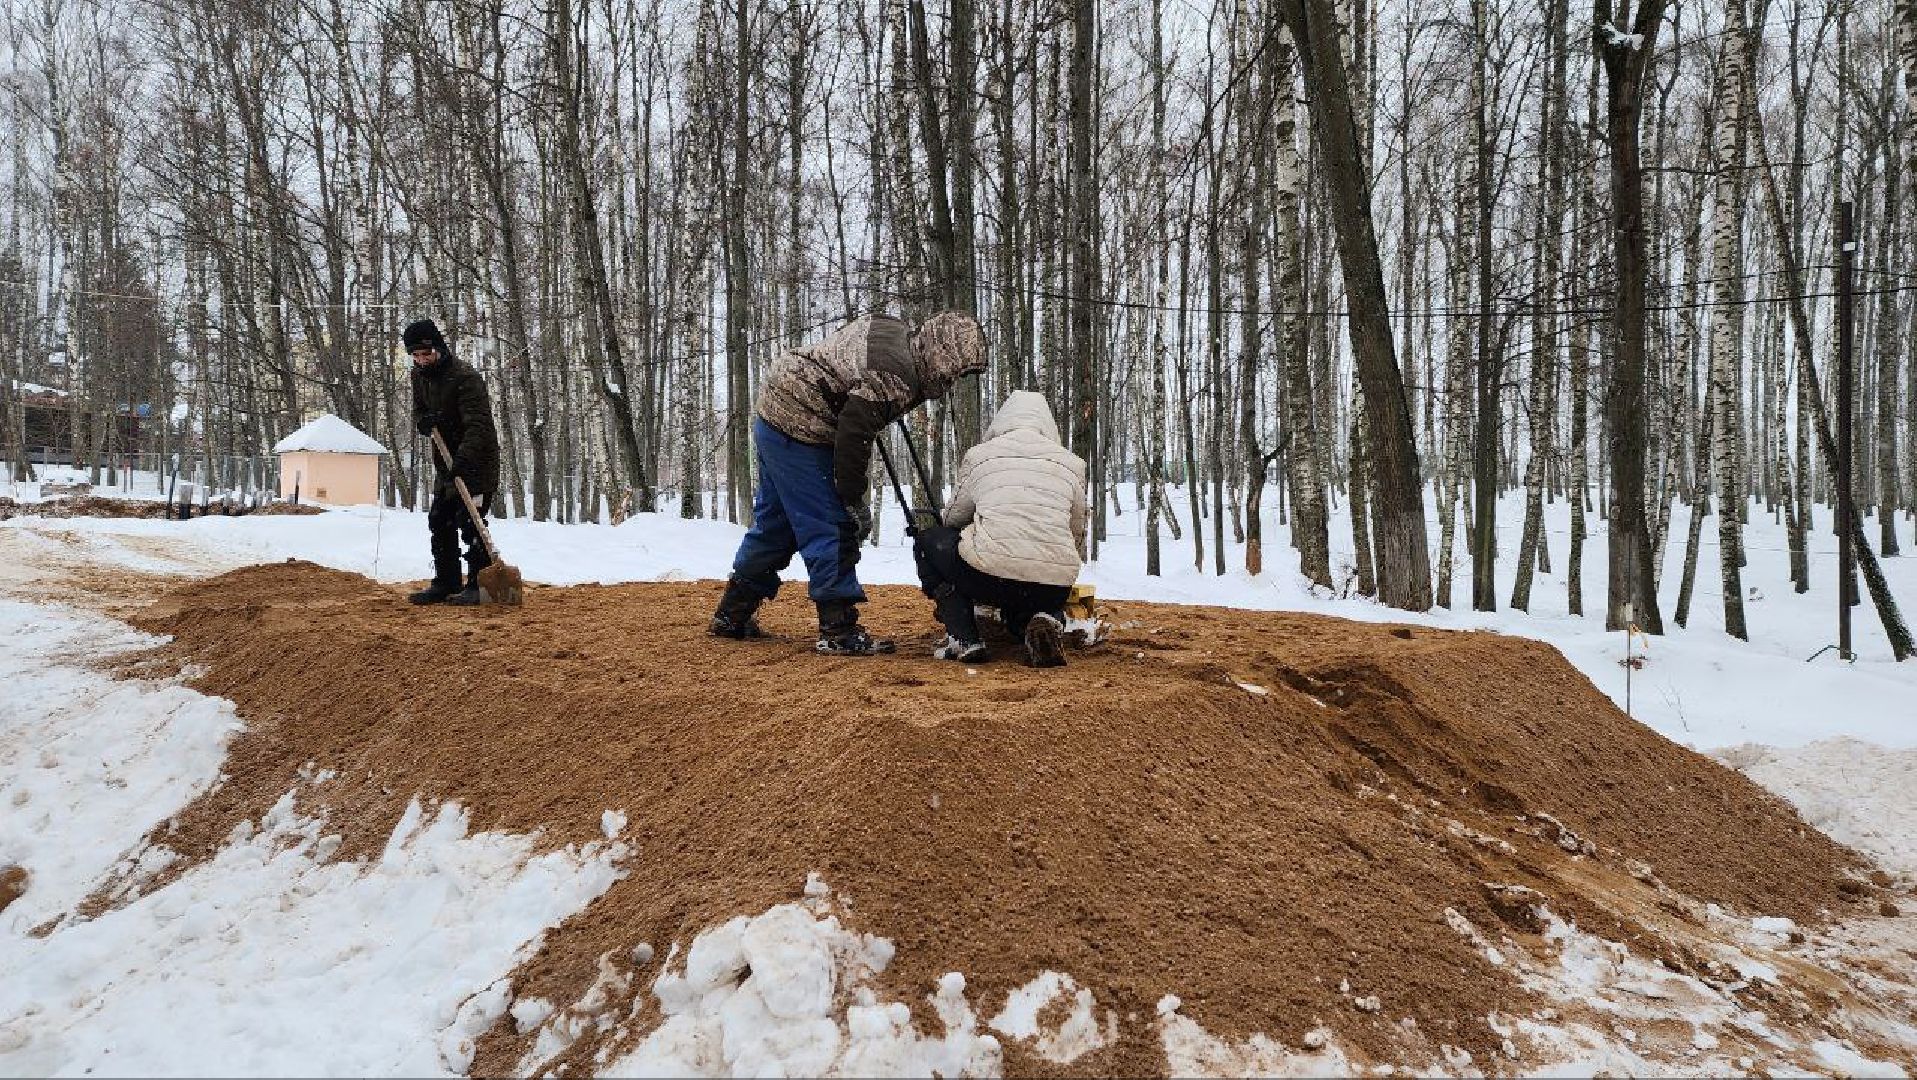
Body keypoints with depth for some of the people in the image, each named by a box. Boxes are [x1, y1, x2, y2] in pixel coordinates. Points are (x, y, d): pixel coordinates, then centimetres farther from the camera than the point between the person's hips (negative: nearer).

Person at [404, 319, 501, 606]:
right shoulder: (419, 374, 5)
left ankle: (478, 584, -5)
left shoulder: (465, 376, -22)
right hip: (446, 462, 9)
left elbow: (478, 425, -28)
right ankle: (446, 583, 16)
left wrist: (463, 459, -38)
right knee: (439, 522, 9)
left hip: (476, 460, -9)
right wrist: (423, 422, -12)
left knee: (470, 523, -11)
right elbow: (418, 410, 14)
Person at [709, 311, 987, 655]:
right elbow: (853, 435, -25)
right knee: (833, 531, -5)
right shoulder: (897, 377, -23)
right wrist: (854, 500, -14)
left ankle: (731, 615, 30)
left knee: (775, 524, 20)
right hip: (798, 431, -10)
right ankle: (839, 632, -1)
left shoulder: (892, 330, 6)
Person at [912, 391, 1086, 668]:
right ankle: (1046, 619, 1)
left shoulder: (978, 455, 14)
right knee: (1021, 604, 40)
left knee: (928, 539, 27)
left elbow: (953, 519, 27)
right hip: (1055, 589, 3)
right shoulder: (1071, 462, 18)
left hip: (990, 573, -3)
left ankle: (963, 638, 11)